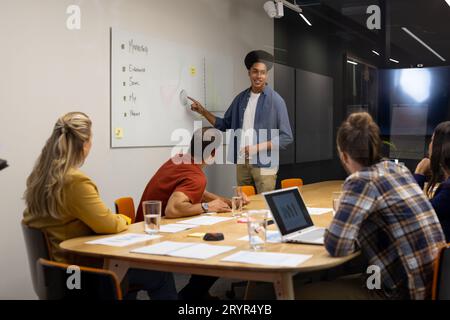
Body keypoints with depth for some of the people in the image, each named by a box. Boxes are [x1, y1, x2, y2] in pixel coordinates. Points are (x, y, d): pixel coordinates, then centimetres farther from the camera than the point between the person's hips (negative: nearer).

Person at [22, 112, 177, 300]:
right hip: (79, 267, -9)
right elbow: (109, 225, -23)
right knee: (161, 275, 2)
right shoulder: (76, 182, -26)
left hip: (59, 266, 9)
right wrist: (123, 219, 0)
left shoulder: (38, 176, 1)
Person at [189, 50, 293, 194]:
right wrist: (203, 111, 7)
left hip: (264, 164, -4)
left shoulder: (275, 100, -6)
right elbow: (225, 125, 16)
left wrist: (257, 148, -15)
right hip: (241, 162, 5)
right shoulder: (241, 98, 9)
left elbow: (286, 137, -9)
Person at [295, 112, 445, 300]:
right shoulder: (400, 170, 8)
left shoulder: (361, 181, -17)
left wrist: (361, 241, -2)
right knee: (333, 283, 26)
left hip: (405, 291, -9)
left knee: (300, 293, -1)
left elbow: (336, 246, -21)